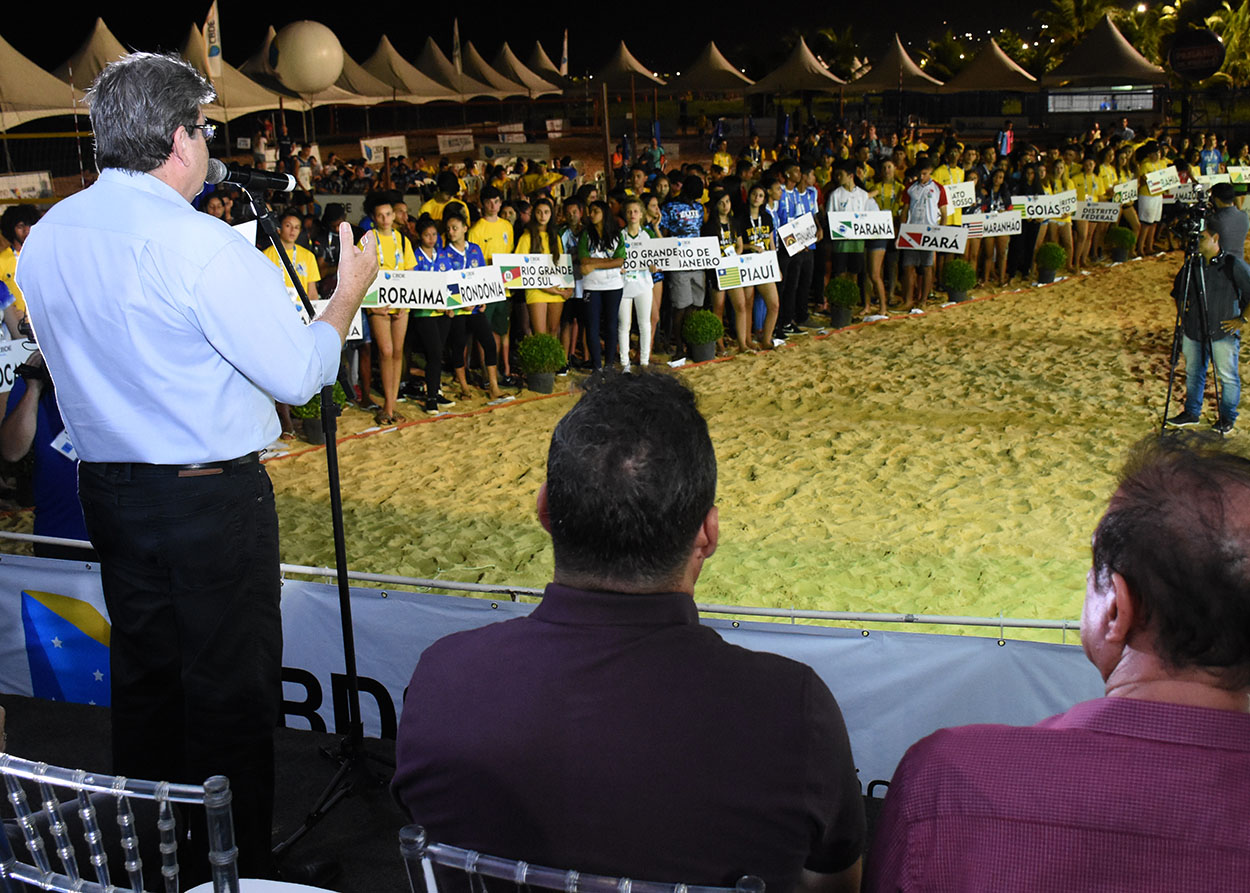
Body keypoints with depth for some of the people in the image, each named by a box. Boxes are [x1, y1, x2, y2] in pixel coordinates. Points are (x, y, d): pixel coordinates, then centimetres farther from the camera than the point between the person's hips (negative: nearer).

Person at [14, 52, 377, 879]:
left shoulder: (45, 237, 4)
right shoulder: (201, 244, -19)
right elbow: (298, 375, -16)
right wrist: (349, 294, -1)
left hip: (108, 490, 8)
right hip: (212, 498, -7)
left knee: (143, 670, 19)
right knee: (230, 686, 5)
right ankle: (236, 868, 18)